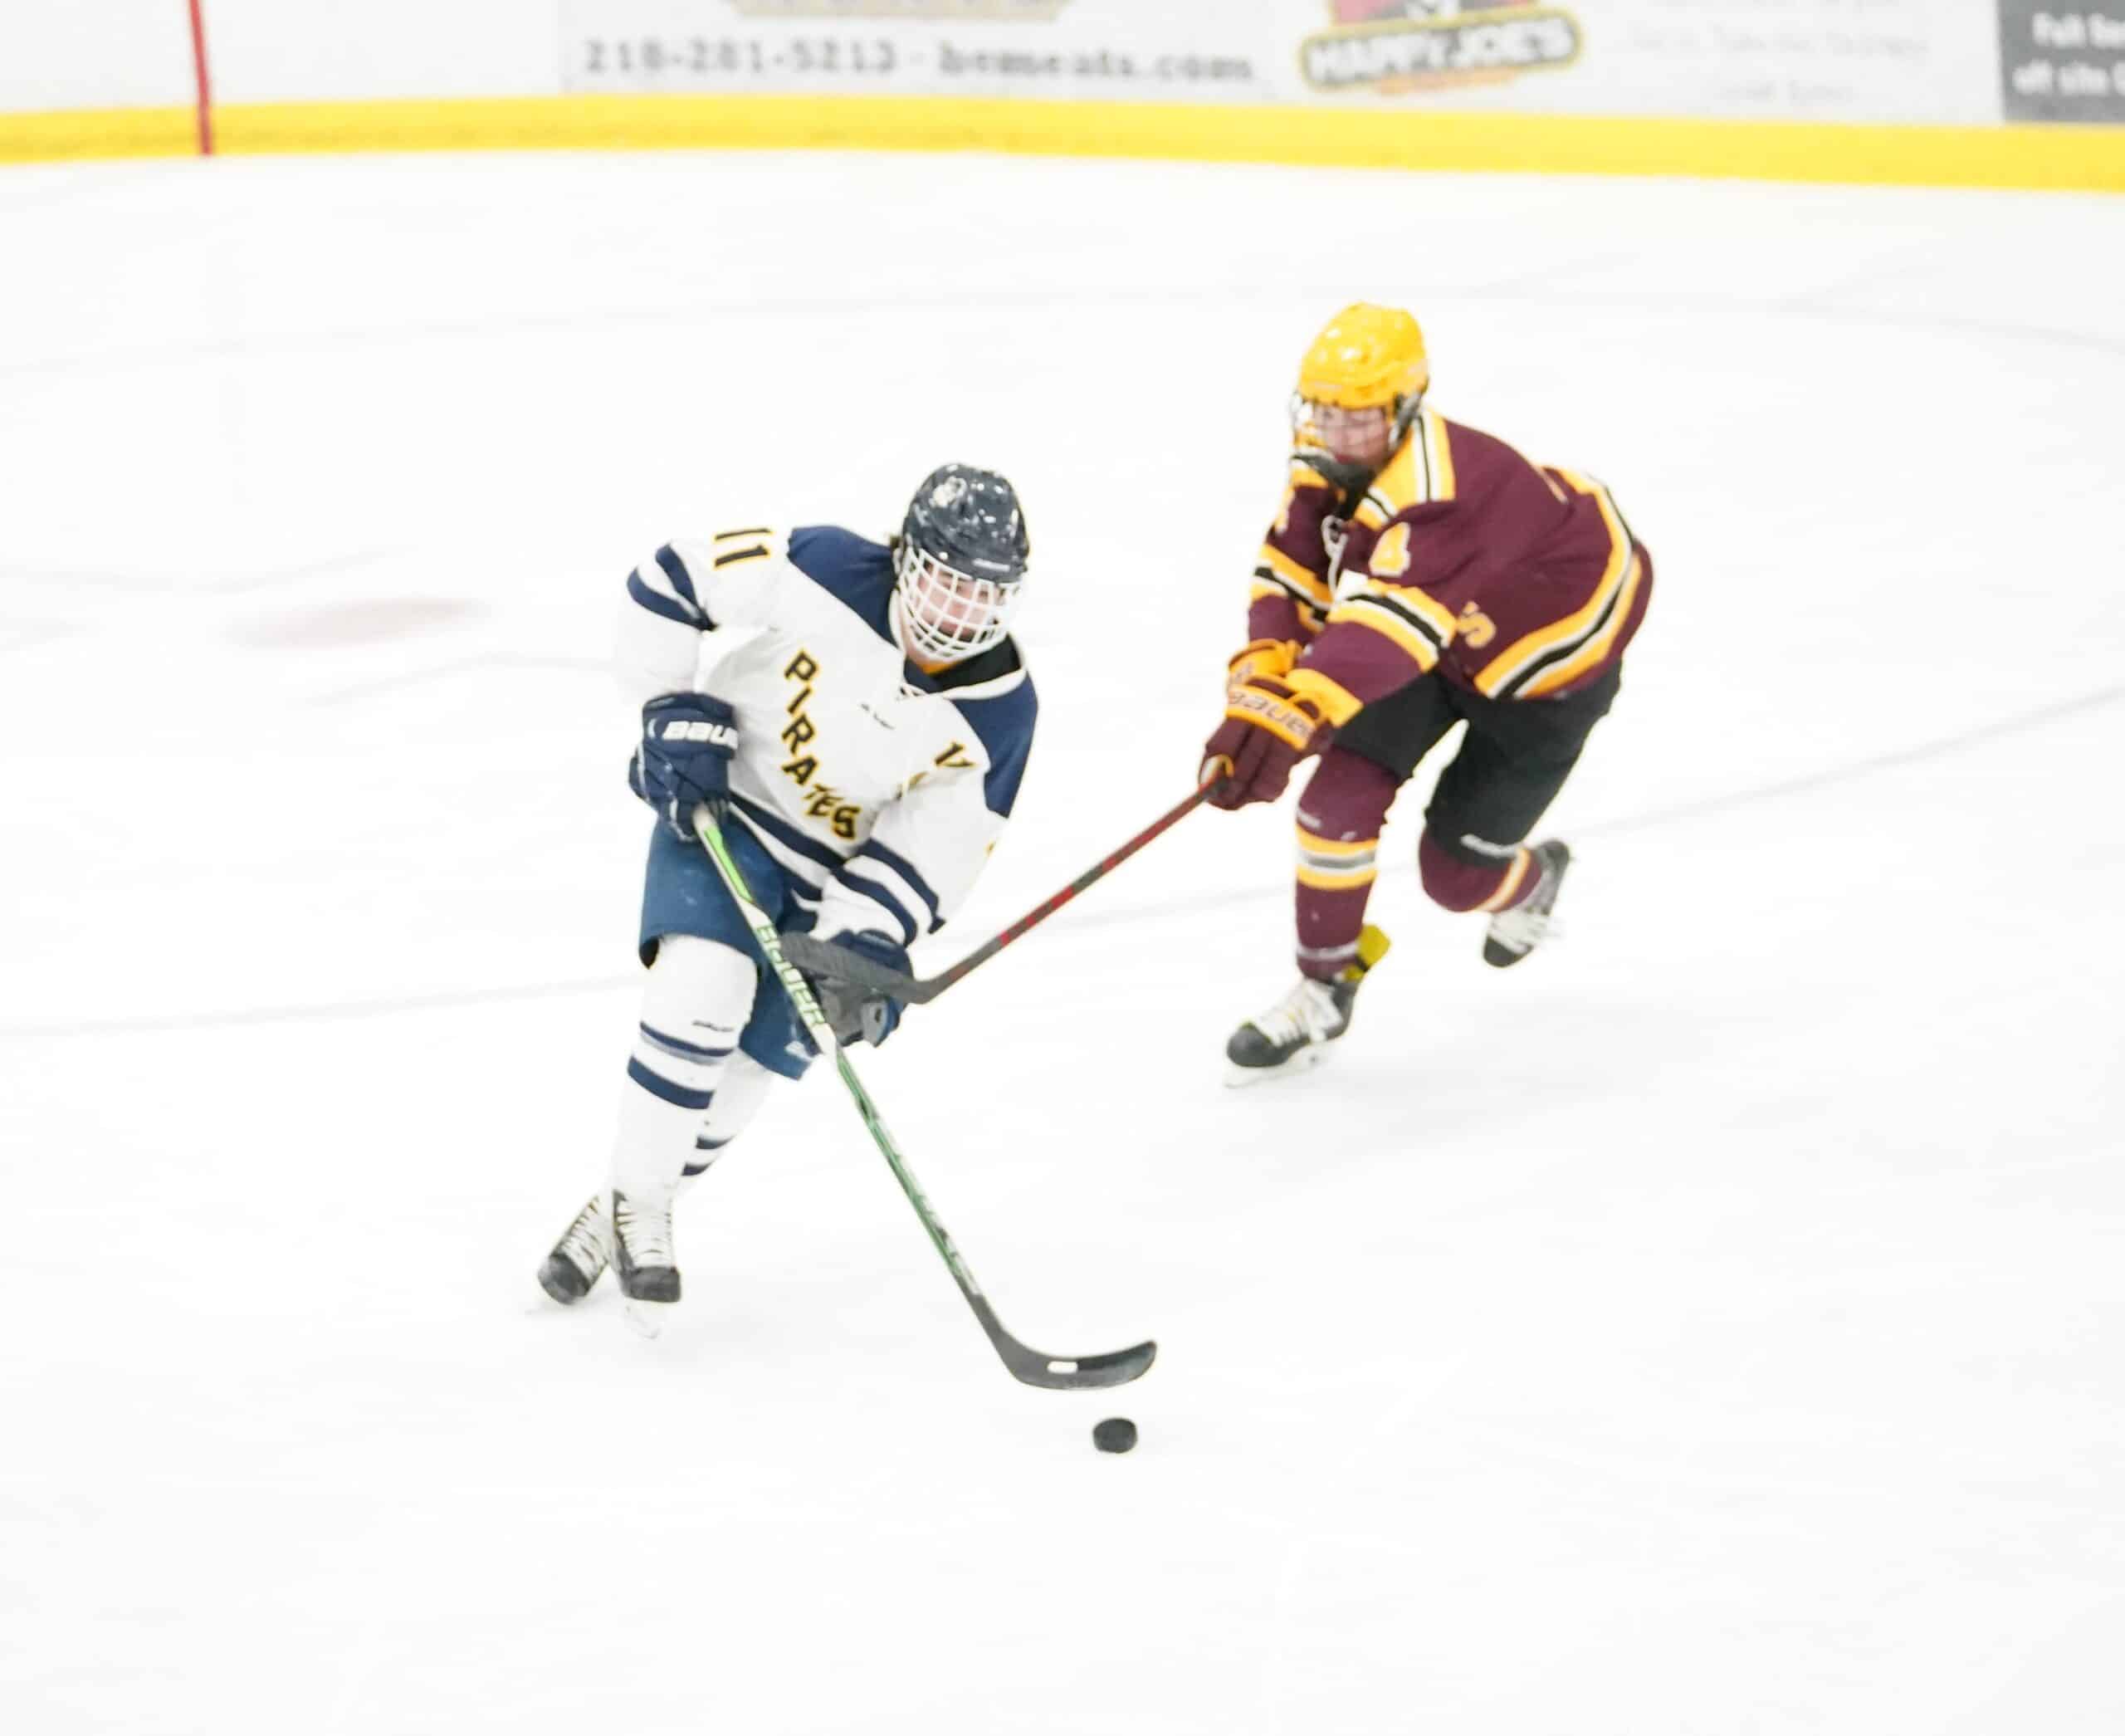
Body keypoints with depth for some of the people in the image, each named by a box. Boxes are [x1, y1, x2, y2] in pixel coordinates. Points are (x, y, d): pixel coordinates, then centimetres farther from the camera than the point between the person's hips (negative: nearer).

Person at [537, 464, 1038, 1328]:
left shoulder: (997, 711, -16)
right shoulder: (830, 572, -23)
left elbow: (931, 849, -14)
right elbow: (671, 577, -15)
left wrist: (867, 947, -26)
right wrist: (676, 709, -18)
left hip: (837, 876, 2)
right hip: (717, 806, -2)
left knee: (751, 1061, -2)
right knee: (703, 988, -25)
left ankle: (627, 1216, 22)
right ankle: (635, 1202, -9)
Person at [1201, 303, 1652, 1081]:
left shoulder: (1439, 493, -42)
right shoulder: (1327, 462, -15)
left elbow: (1386, 623, -54)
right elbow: (1289, 578, -15)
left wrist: (1284, 721, -65)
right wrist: (1258, 685, -34)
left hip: (1551, 646, -6)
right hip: (1441, 630, 7)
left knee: (1455, 871, -1)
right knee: (1341, 793, -12)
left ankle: (1532, 881, 36)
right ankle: (1323, 991, 6)